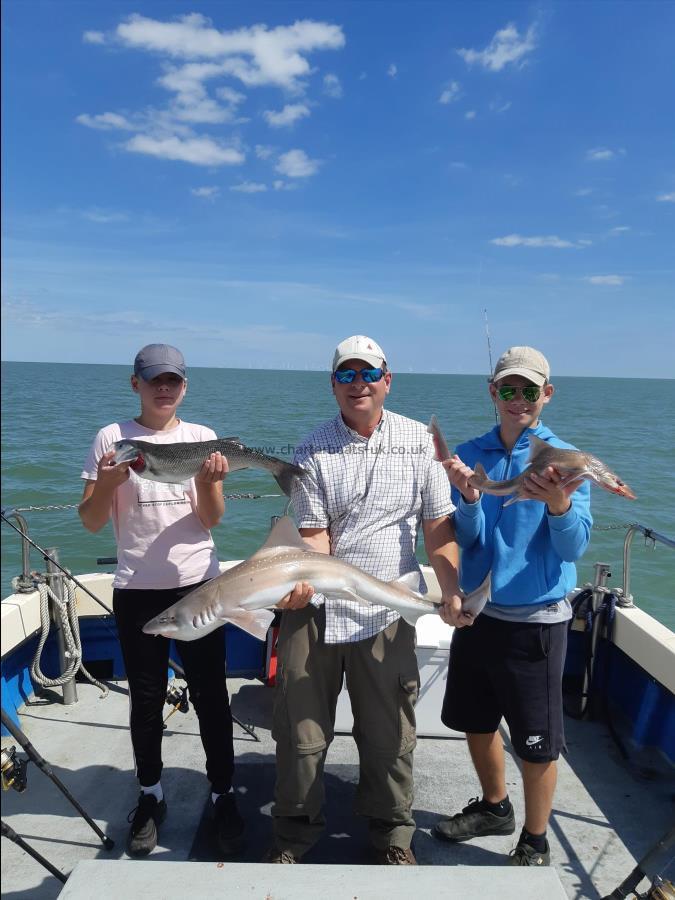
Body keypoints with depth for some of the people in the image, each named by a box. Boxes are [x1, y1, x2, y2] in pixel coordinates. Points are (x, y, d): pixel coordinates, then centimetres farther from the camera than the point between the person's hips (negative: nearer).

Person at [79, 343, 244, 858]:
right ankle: (151, 797, 31)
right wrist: (107, 482, -20)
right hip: (136, 588, 0)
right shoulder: (112, 439, -1)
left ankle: (223, 794, 22)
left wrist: (207, 481, -22)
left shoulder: (202, 438, 2)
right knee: (146, 699, 12)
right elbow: (91, 523, -1)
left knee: (210, 694, 6)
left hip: (198, 583, 0)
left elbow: (212, 519, -2)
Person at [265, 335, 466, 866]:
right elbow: (314, 533, -5)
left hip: (386, 613, 0)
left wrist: (451, 589, -8)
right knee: (300, 731, 11)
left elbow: (438, 525, 4)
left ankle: (392, 834, 35)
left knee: (389, 736, 11)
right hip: (315, 609, 0)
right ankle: (295, 835, 33)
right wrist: (302, 580, -24)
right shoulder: (314, 450, -1)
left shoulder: (419, 441, 2)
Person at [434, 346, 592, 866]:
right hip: (477, 613, 4)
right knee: (476, 721, 20)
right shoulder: (471, 454, 0)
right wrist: (469, 497, -24)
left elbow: (574, 547, -17)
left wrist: (559, 504, -38)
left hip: (536, 621, -4)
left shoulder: (564, 459, -9)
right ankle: (494, 807, 46)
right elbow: (467, 540, -4)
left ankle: (535, 844, 31)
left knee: (538, 743, 7)